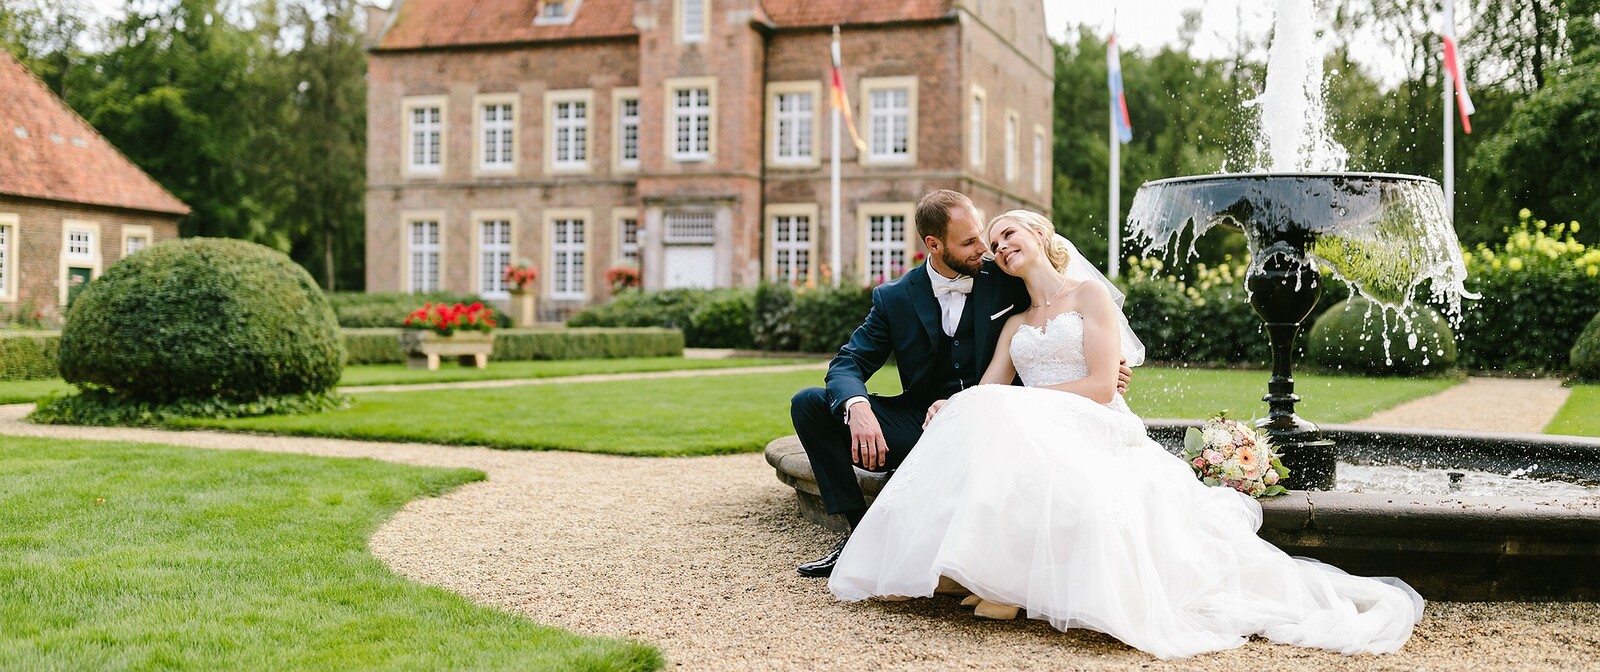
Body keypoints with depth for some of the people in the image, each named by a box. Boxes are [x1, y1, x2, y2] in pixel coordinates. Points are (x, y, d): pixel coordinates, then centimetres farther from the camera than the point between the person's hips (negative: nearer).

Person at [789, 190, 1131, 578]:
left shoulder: (1007, 282, 0)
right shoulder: (894, 298, 1)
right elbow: (849, 364, -5)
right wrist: (858, 409, -28)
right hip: (921, 426, 2)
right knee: (810, 404, -13)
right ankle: (861, 530, -11)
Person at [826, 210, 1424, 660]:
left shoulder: (1090, 294, 11)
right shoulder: (1015, 324, 29)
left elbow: (1100, 385, -3)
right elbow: (989, 390, 13)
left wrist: (1023, 399, -9)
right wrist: (953, 407, -11)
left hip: (1094, 432, -5)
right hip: (1035, 434, 5)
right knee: (972, 422, -31)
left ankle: (1012, 584, -34)